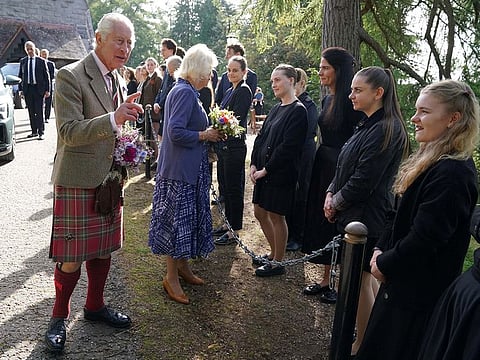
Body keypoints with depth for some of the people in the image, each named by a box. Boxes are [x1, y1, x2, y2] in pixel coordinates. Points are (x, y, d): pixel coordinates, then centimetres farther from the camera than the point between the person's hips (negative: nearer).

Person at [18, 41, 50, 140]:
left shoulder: (41, 61, 1)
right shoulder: (23, 61, 10)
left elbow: (46, 76, 1)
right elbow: (20, 76, 13)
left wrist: (47, 90, -4)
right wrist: (20, 89, 6)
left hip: (38, 89, -3)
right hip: (27, 89, 3)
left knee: (39, 112, -4)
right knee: (31, 112, 8)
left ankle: (41, 133, 1)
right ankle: (34, 131, 16)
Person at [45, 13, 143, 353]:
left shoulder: (118, 80, 10)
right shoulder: (70, 76, -13)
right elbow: (69, 132, -21)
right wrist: (114, 119, -32)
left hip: (109, 179, 7)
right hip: (77, 181, -7)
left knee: (103, 248, 16)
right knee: (72, 256, 1)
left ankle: (95, 305, 35)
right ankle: (59, 316, 23)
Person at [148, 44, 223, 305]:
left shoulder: (185, 90, 14)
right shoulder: (185, 92, -17)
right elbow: (176, 132, -26)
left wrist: (210, 132, 9)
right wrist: (204, 135, -14)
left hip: (189, 169, 10)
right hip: (180, 169, -10)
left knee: (187, 219, 17)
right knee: (177, 221, 0)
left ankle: (182, 266, 31)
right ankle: (171, 278, 13)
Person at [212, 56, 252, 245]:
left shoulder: (244, 91, -10)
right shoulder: (230, 91, 17)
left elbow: (236, 118, -20)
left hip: (235, 146, -9)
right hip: (224, 145, 9)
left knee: (234, 188, -2)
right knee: (226, 187, 16)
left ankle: (234, 232, 8)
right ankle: (228, 224, 29)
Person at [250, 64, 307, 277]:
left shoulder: (298, 111, -13)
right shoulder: (276, 109, 13)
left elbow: (288, 147, -20)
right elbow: (261, 137, 12)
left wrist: (266, 170, -16)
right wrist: (254, 165, 1)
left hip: (280, 173, -9)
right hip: (263, 171, 9)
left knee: (276, 216, 2)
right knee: (260, 212, 15)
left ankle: (278, 263, 19)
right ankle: (274, 253, 33)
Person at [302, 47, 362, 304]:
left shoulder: (350, 101, -16)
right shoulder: (328, 99, 11)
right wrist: (319, 162, 15)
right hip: (323, 167, 9)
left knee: (338, 227, 2)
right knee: (322, 223, 14)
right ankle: (325, 280, 30)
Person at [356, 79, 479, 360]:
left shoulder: (451, 174, -26)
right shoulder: (434, 162, 6)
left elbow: (424, 239, -27)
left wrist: (385, 264, -12)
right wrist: (382, 250, 1)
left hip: (419, 293, -9)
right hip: (404, 280, 9)